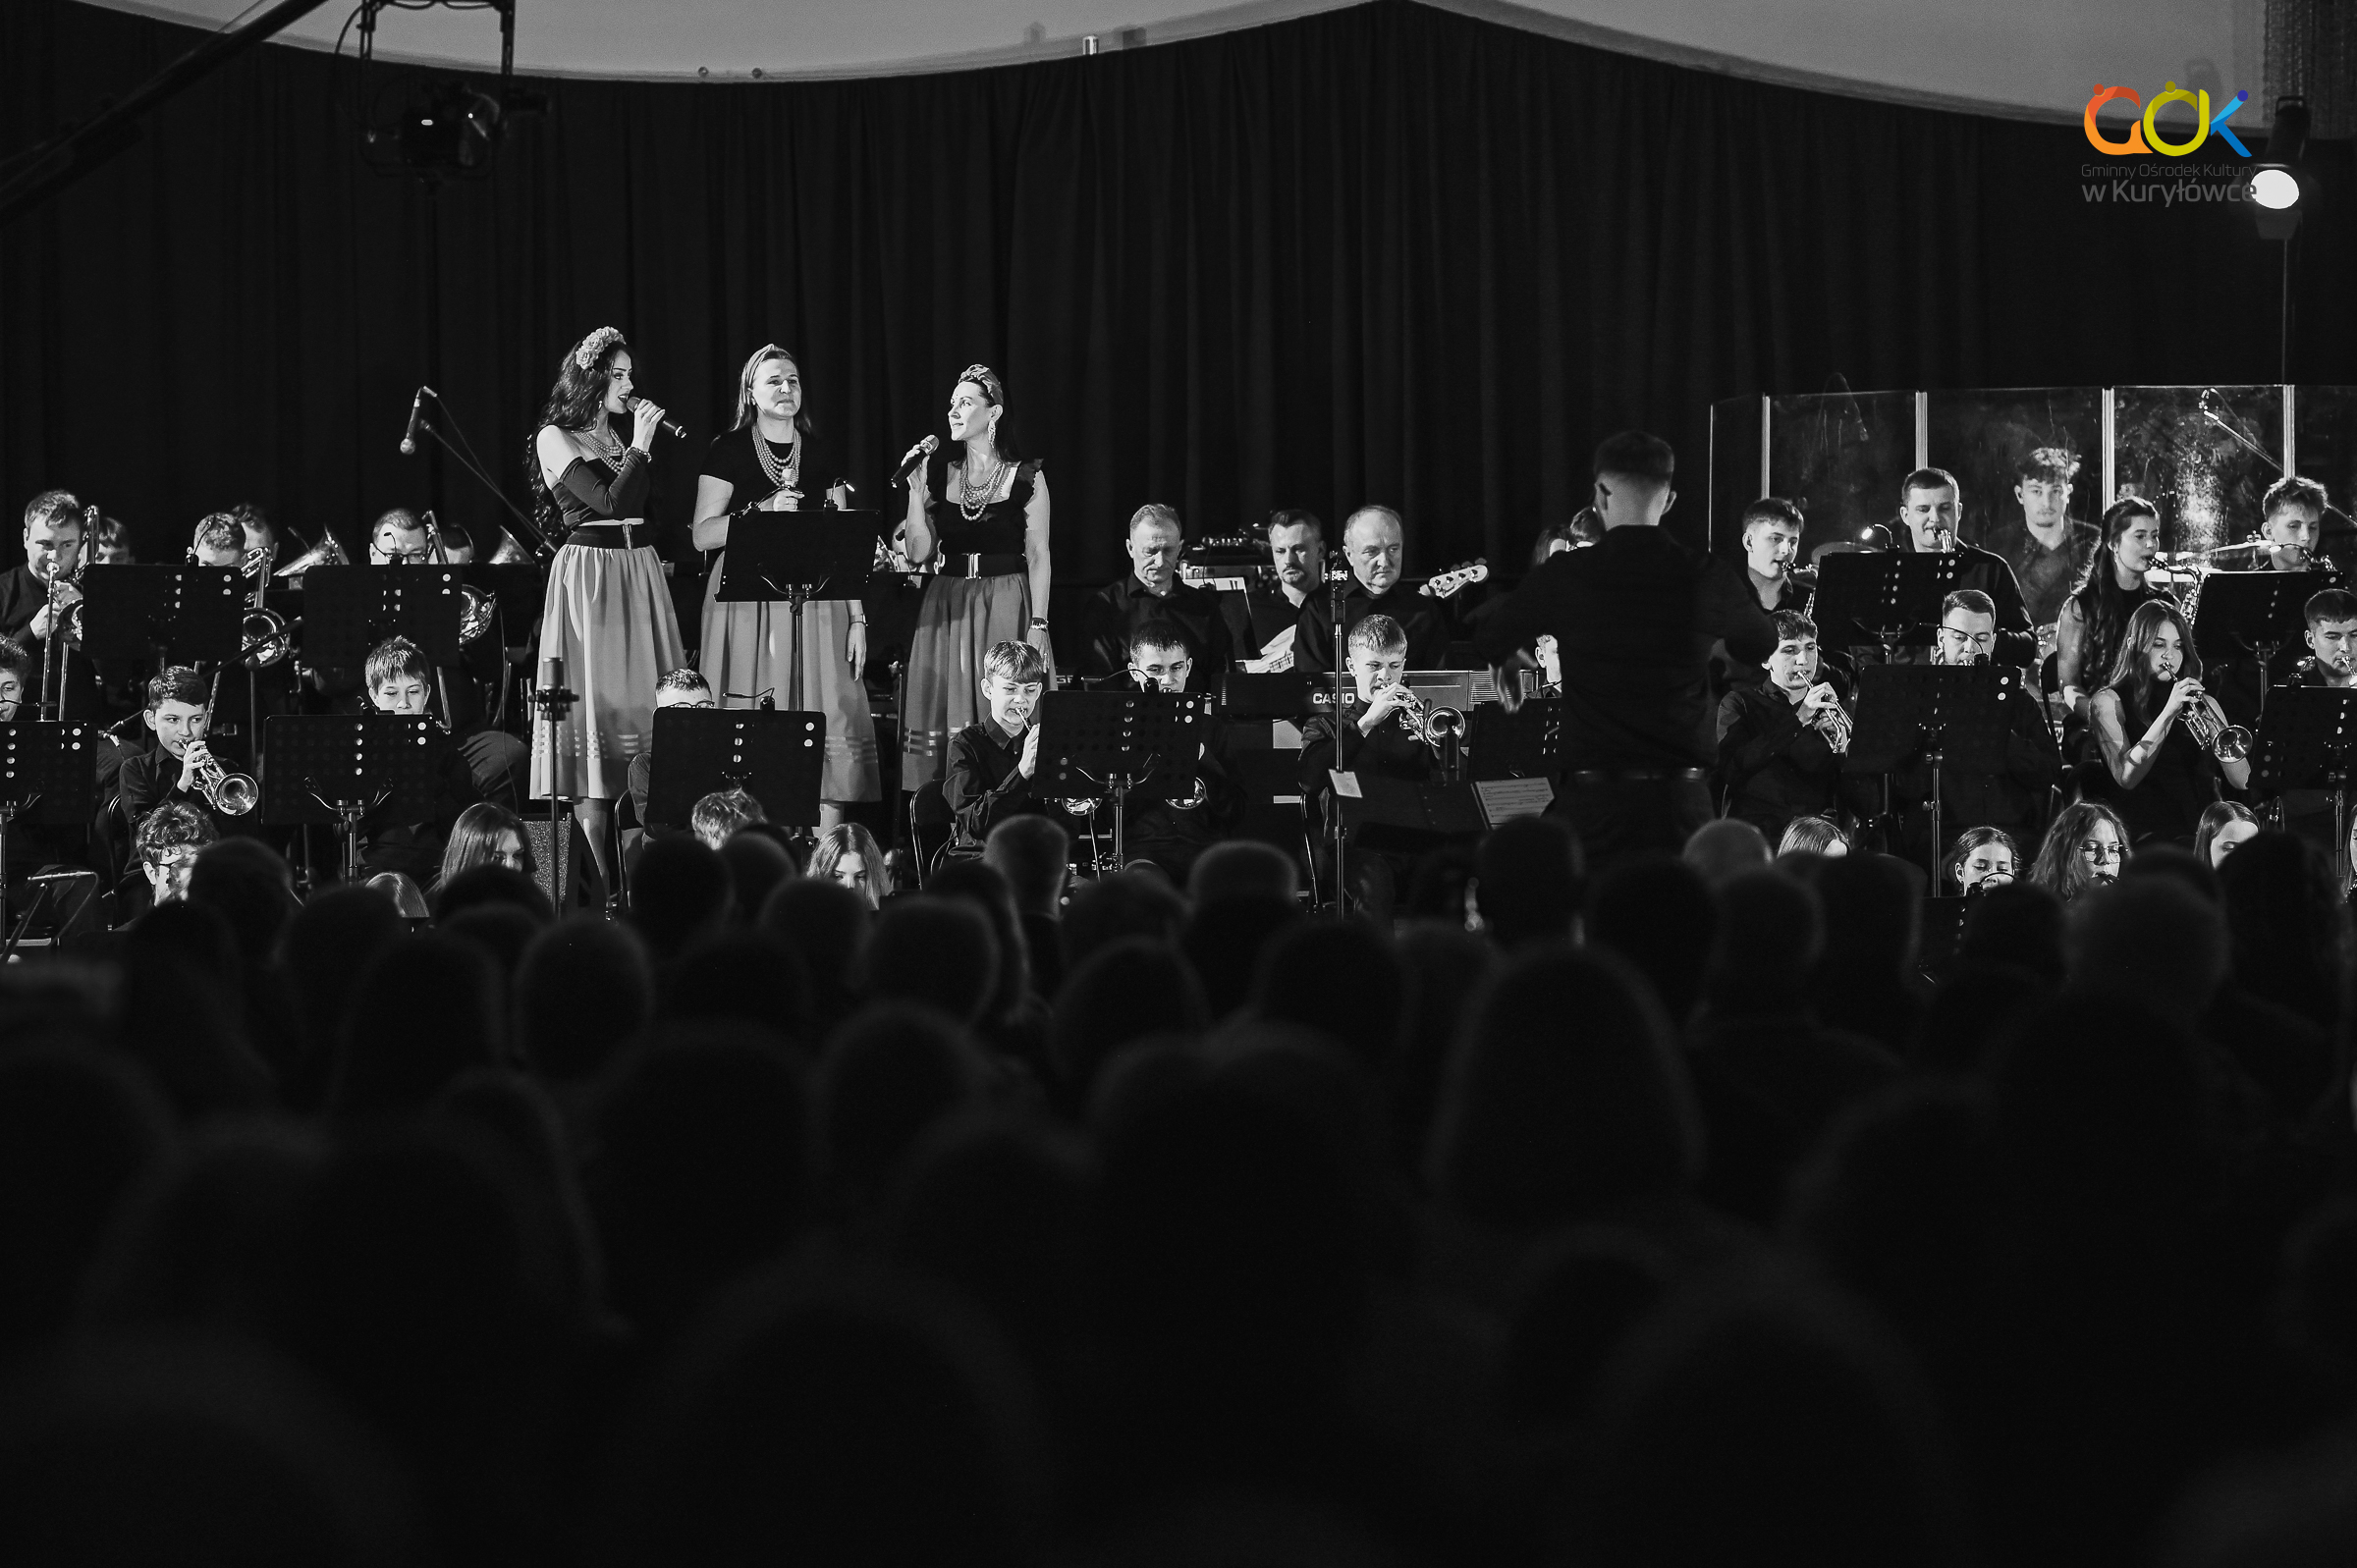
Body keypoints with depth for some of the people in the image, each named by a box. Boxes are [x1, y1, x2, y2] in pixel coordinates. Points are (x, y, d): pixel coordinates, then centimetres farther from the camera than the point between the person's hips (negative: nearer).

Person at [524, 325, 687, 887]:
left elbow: (653, 507, 12)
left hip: (640, 572, 7)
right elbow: (609, 502, -14)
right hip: (589, 570, -7)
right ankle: (597, 877, -8)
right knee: (594, 708, -8)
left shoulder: (619, 439, 15)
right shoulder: (555, 439, -4)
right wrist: (640, 446, -9)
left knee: (641, 701, 2)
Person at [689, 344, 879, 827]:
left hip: (817, 603, 3)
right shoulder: (728, 451, 4)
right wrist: (765, 511, -15)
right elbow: (703, 535, -2)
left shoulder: (822, 455, 13)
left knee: (831, 731, -6)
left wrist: (857, 618, 5)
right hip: (747, 601, -3)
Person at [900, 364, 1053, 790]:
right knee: (945, 717, -1)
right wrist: (916, 492, -3)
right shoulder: (940, 475, 9)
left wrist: (1038, 624, -9)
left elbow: (1039, 556, -2)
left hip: (1006, 606, -3)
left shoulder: (1026, 476, -1)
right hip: (947, 607, 3)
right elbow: (919, 553, 5)